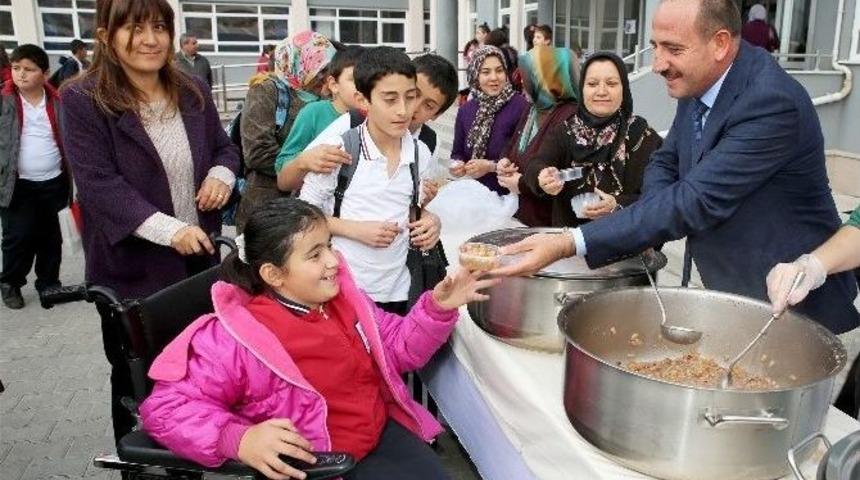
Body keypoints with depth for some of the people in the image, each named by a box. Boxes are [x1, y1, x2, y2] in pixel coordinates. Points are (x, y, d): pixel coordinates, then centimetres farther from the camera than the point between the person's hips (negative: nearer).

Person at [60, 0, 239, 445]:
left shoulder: (193, 90, 4)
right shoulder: (83, 100, -12)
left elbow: (224, 146, 15)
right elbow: (98, 183, -19)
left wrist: (222, 174, -9)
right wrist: (168, 229, -29)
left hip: (199, 255, 5)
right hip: (132, 267, -4)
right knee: (137, 380, 14)